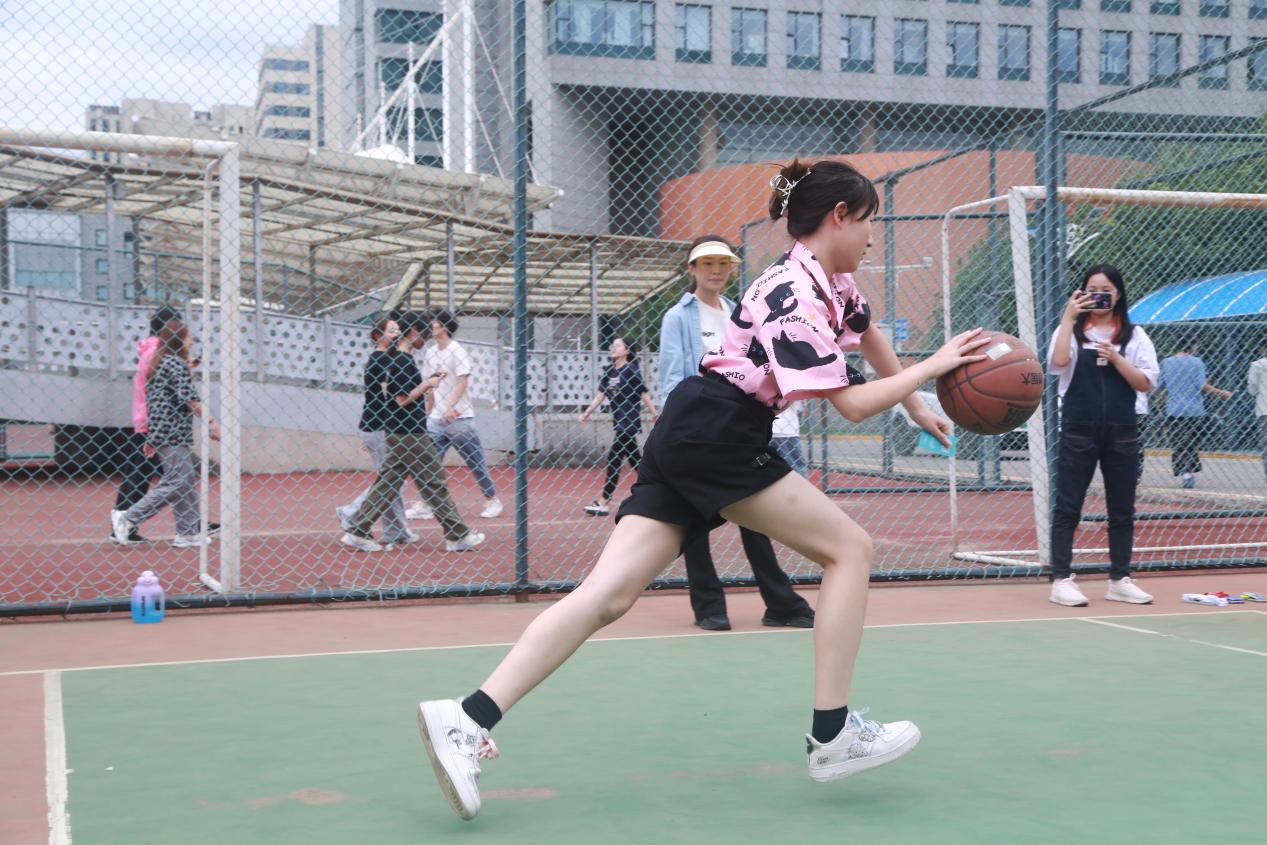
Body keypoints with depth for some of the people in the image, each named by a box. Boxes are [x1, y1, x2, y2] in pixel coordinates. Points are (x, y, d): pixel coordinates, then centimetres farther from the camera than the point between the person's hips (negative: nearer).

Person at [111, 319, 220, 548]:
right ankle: (127, 519, -9)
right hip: (173, 433, -10)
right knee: (175, 483, -9)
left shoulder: (155, 365, 19)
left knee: (186, 482, 10)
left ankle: (188, 532, 8)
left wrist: (151, 436, 24)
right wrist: (209, 422, -18)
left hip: (159, 431, 10)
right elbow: (188, 396, -18)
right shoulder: (177, 362, -8)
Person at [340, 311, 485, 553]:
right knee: (435, 484, -2)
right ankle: (457, 536, 4)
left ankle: (356, 532, 6)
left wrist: (425, 382, 14)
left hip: (396, 432, 10)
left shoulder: (395, 359, 14)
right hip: (409, 434, -10)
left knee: (386, 482, 9)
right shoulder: (403, 360, -16)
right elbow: (402, 399, -20)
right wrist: (427, 385, -11)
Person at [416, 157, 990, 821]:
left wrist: (917, 409, 42)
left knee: (608, 596, -3)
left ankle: (468, 718, -13)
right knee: (849, 547, 0)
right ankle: (832, 735, 1)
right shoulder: (796, 294, -13)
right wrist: (932, 367, -4)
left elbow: (869, 338, 37)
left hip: (685, 440, 9)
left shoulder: (831, 282, 16)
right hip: (715, 435, -9)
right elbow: (853, 405, -15)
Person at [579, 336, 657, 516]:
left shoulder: (631, 371, -10)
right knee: (634, 460, 13)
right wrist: (587, 412, 6)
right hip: (619, 422, 8)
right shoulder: (610, 372, 10)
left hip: (629, 422, -8)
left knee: (614, 459, -8)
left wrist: (655, 414, -10)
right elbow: (600, 395, 12)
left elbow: (644, 394, -9)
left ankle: (604, 502, -6)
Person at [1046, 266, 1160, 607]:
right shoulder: (1072, 330, 5)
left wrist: (1115, 358, -13)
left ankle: (1120, 579, 16)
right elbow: (1057, 363, -16)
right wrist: (1068, 318, -17)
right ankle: (1061, 580, 0)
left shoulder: (1134, 335, 8)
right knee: (1068, 507, -3)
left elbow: (1146, 383, -1)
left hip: (1122, 432, 2)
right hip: (1079, 431, -2)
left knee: (1122, 509, 7)